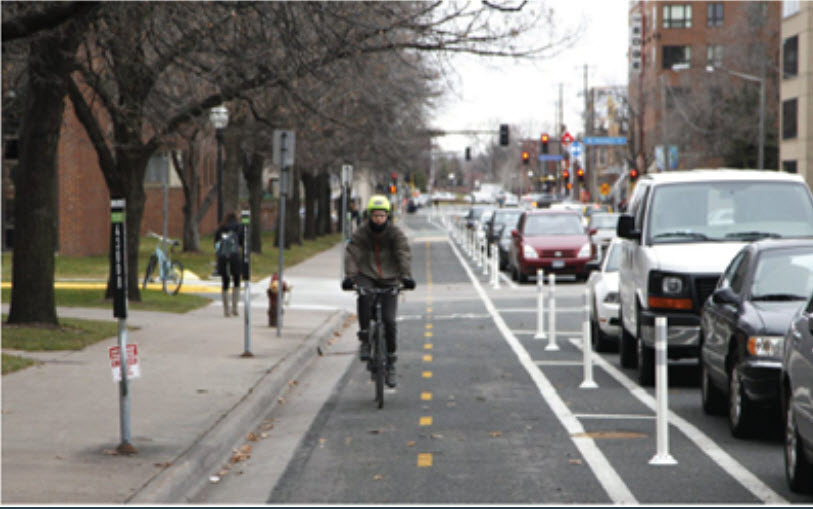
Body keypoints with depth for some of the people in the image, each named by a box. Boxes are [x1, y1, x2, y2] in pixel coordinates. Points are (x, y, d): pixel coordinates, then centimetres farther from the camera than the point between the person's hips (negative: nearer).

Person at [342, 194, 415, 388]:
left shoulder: (395, 233, -2)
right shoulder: (361, 233, -3)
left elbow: (404, 254, -12)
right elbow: (352, 254, -12)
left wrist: (406, 276, -28)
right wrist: (350, 276, -28)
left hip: (389, 280, 1)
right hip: (367, 277, 0)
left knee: (389, 320, -8)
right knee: (364, 296, -36)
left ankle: (390, 362, 7)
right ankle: (364, 339, -23)